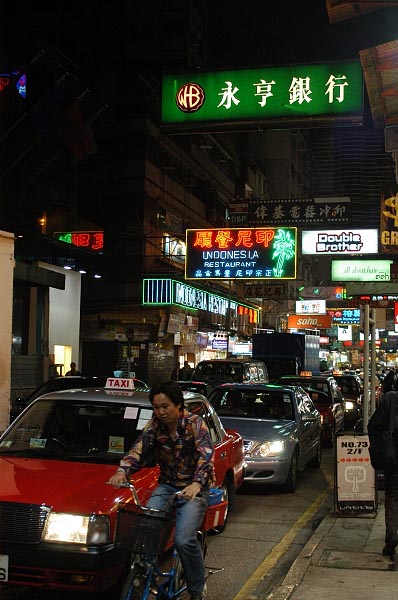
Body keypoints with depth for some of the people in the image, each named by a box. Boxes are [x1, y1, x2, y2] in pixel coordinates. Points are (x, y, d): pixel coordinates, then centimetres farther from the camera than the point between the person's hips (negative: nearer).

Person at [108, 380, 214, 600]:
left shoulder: (195, 424, -14)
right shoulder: (155, 424, 0)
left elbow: (206, 455, -27)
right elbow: (138, 449, -10)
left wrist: (197, 484, -45)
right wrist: (122, 470, -31)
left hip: (193, 488, -4)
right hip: (166, 485, 4)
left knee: (184, 540, -23)